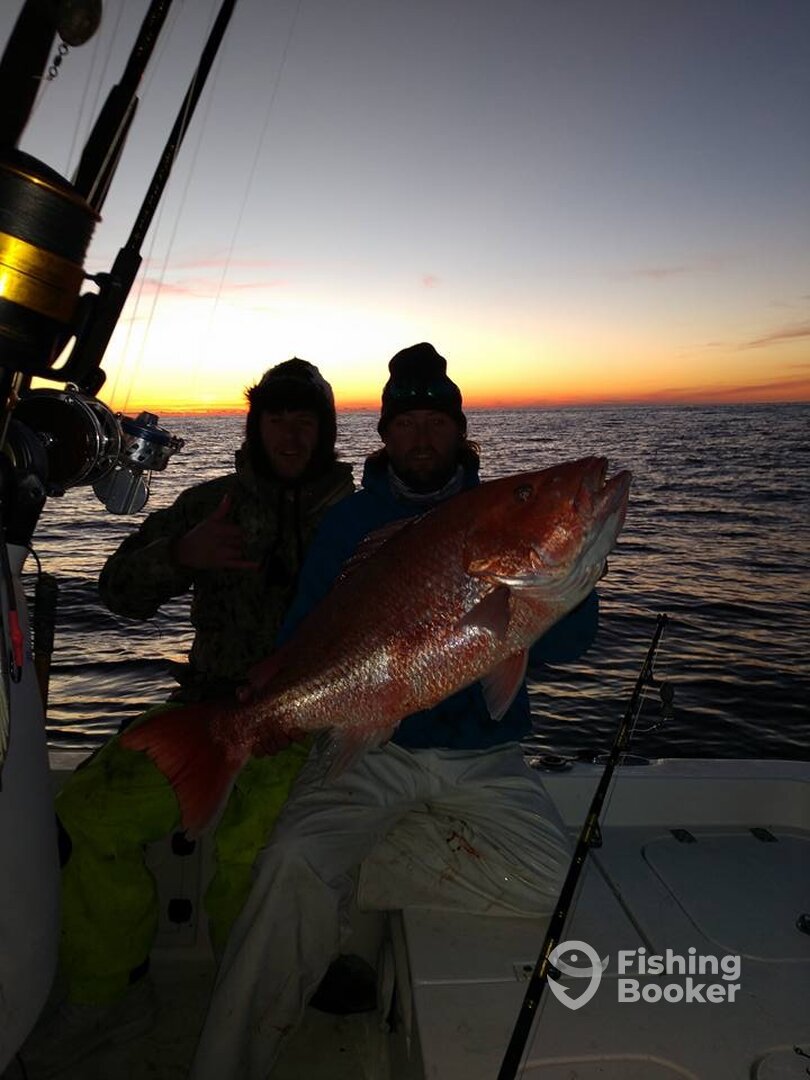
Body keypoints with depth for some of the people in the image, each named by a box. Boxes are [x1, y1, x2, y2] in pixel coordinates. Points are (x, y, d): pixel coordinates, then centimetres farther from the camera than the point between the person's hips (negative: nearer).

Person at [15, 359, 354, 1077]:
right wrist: (181, 553, -14)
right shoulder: (213, 503, 13)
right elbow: (120, 590, 6)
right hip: (215, 700, 4)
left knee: (249, 841, -28)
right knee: (89, 809, -14)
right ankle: (108, 995, 10)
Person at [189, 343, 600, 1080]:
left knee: (549, 879, -21)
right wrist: (274, 689, -18)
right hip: (368, 748, -1)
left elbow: (572, 636, -2)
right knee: (294, 863, -26)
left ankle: (345, 879, -4)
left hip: (482, 754, 2)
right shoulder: (350, 521, 6)